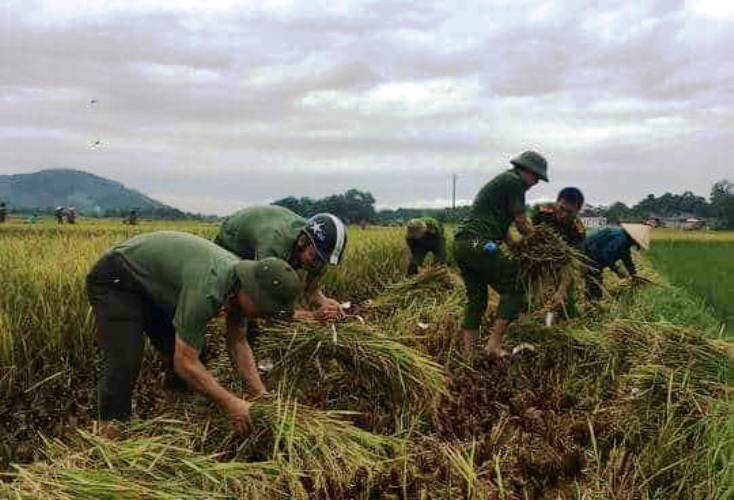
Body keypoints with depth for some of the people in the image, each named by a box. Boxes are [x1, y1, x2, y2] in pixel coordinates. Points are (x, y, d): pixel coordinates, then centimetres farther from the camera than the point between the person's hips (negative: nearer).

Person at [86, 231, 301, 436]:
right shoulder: (207, 288, -39)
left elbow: (238, 341, -3)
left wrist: (261, 394, -10)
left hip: (152, 285, 9)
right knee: (125, 362, -22)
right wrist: (230, 402, -28)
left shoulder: (240, 276, -13)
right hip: (114, 280, -8)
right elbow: (185, 364, -32)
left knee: (192, 351, 5)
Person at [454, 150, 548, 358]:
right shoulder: (514, 181, -1)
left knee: (476, 298, 16)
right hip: (479, 244, -10)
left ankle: (468, 351, 14)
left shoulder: (500, 181, 29)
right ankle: (494, 345, -5)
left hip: (460, 243, 10)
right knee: (514, 289, -2)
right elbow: (522, 223, -3)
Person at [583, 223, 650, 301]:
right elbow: (606, 256, -30)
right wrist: (617, 270, -17)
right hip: (590, 255, -11)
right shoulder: (619, 239, -27)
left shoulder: (625, 239, 6)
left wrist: (634, 274, 27)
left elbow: (627, 257, 20)